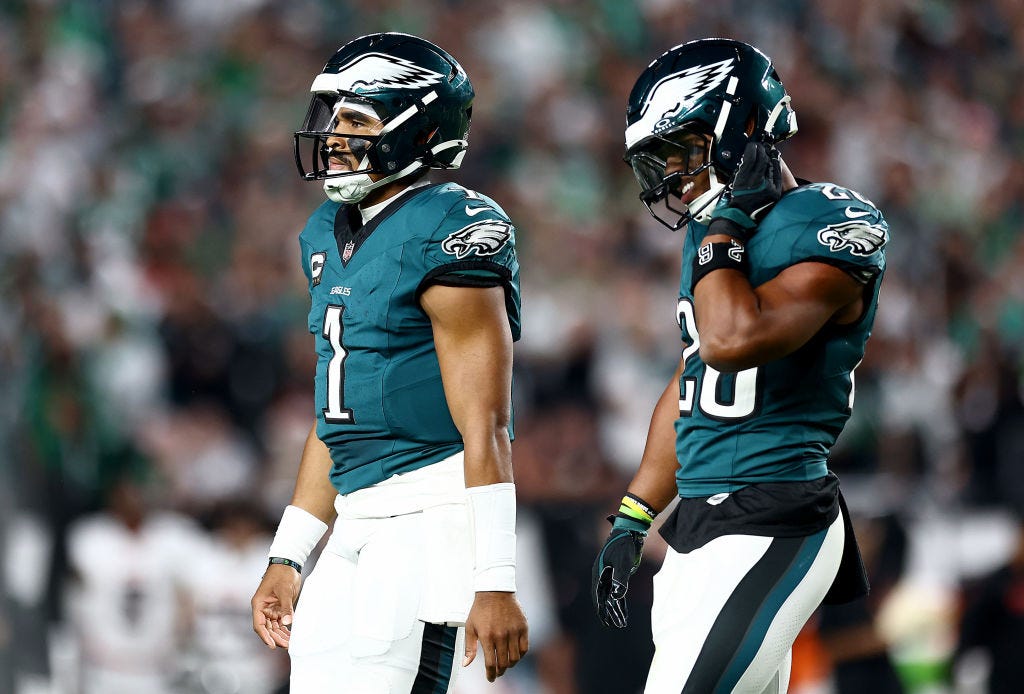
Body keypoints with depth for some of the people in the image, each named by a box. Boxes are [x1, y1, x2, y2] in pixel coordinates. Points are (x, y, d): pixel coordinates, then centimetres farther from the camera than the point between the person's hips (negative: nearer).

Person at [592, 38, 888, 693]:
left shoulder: (832, 223, -12)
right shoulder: (713, 233, 16)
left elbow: (733, 339, -27)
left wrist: (722, 225, -14)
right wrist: (632, 521, 23)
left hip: (769, 528, -9)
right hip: (699, 525, 9)